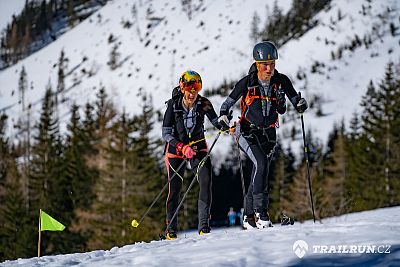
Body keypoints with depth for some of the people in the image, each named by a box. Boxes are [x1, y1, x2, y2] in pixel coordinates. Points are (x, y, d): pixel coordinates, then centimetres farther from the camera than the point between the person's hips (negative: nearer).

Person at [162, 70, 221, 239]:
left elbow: (216, 122, -5)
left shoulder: (203, 104, -14)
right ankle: (171, 229, 13)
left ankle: (204, 225, -15)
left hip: (198, 146, 1)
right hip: (176, 147, -1)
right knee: (175, 187, -3)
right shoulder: (173, 105, -18)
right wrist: (182, 147, -30)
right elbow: (166, 133, -16)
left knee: (206, 180, -18)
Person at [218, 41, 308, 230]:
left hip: (268, 133, 3)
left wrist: (301, 105, -21)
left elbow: (295, 100, 2)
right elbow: (228, 103, -1)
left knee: (260, 171, 3)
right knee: (261, 163, -26)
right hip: (247, 131, -3)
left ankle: (249, 217, 18)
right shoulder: (247, 82, -13)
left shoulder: (281, 81, -7)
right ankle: (260, 212, -26)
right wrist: (223, 116, -19)